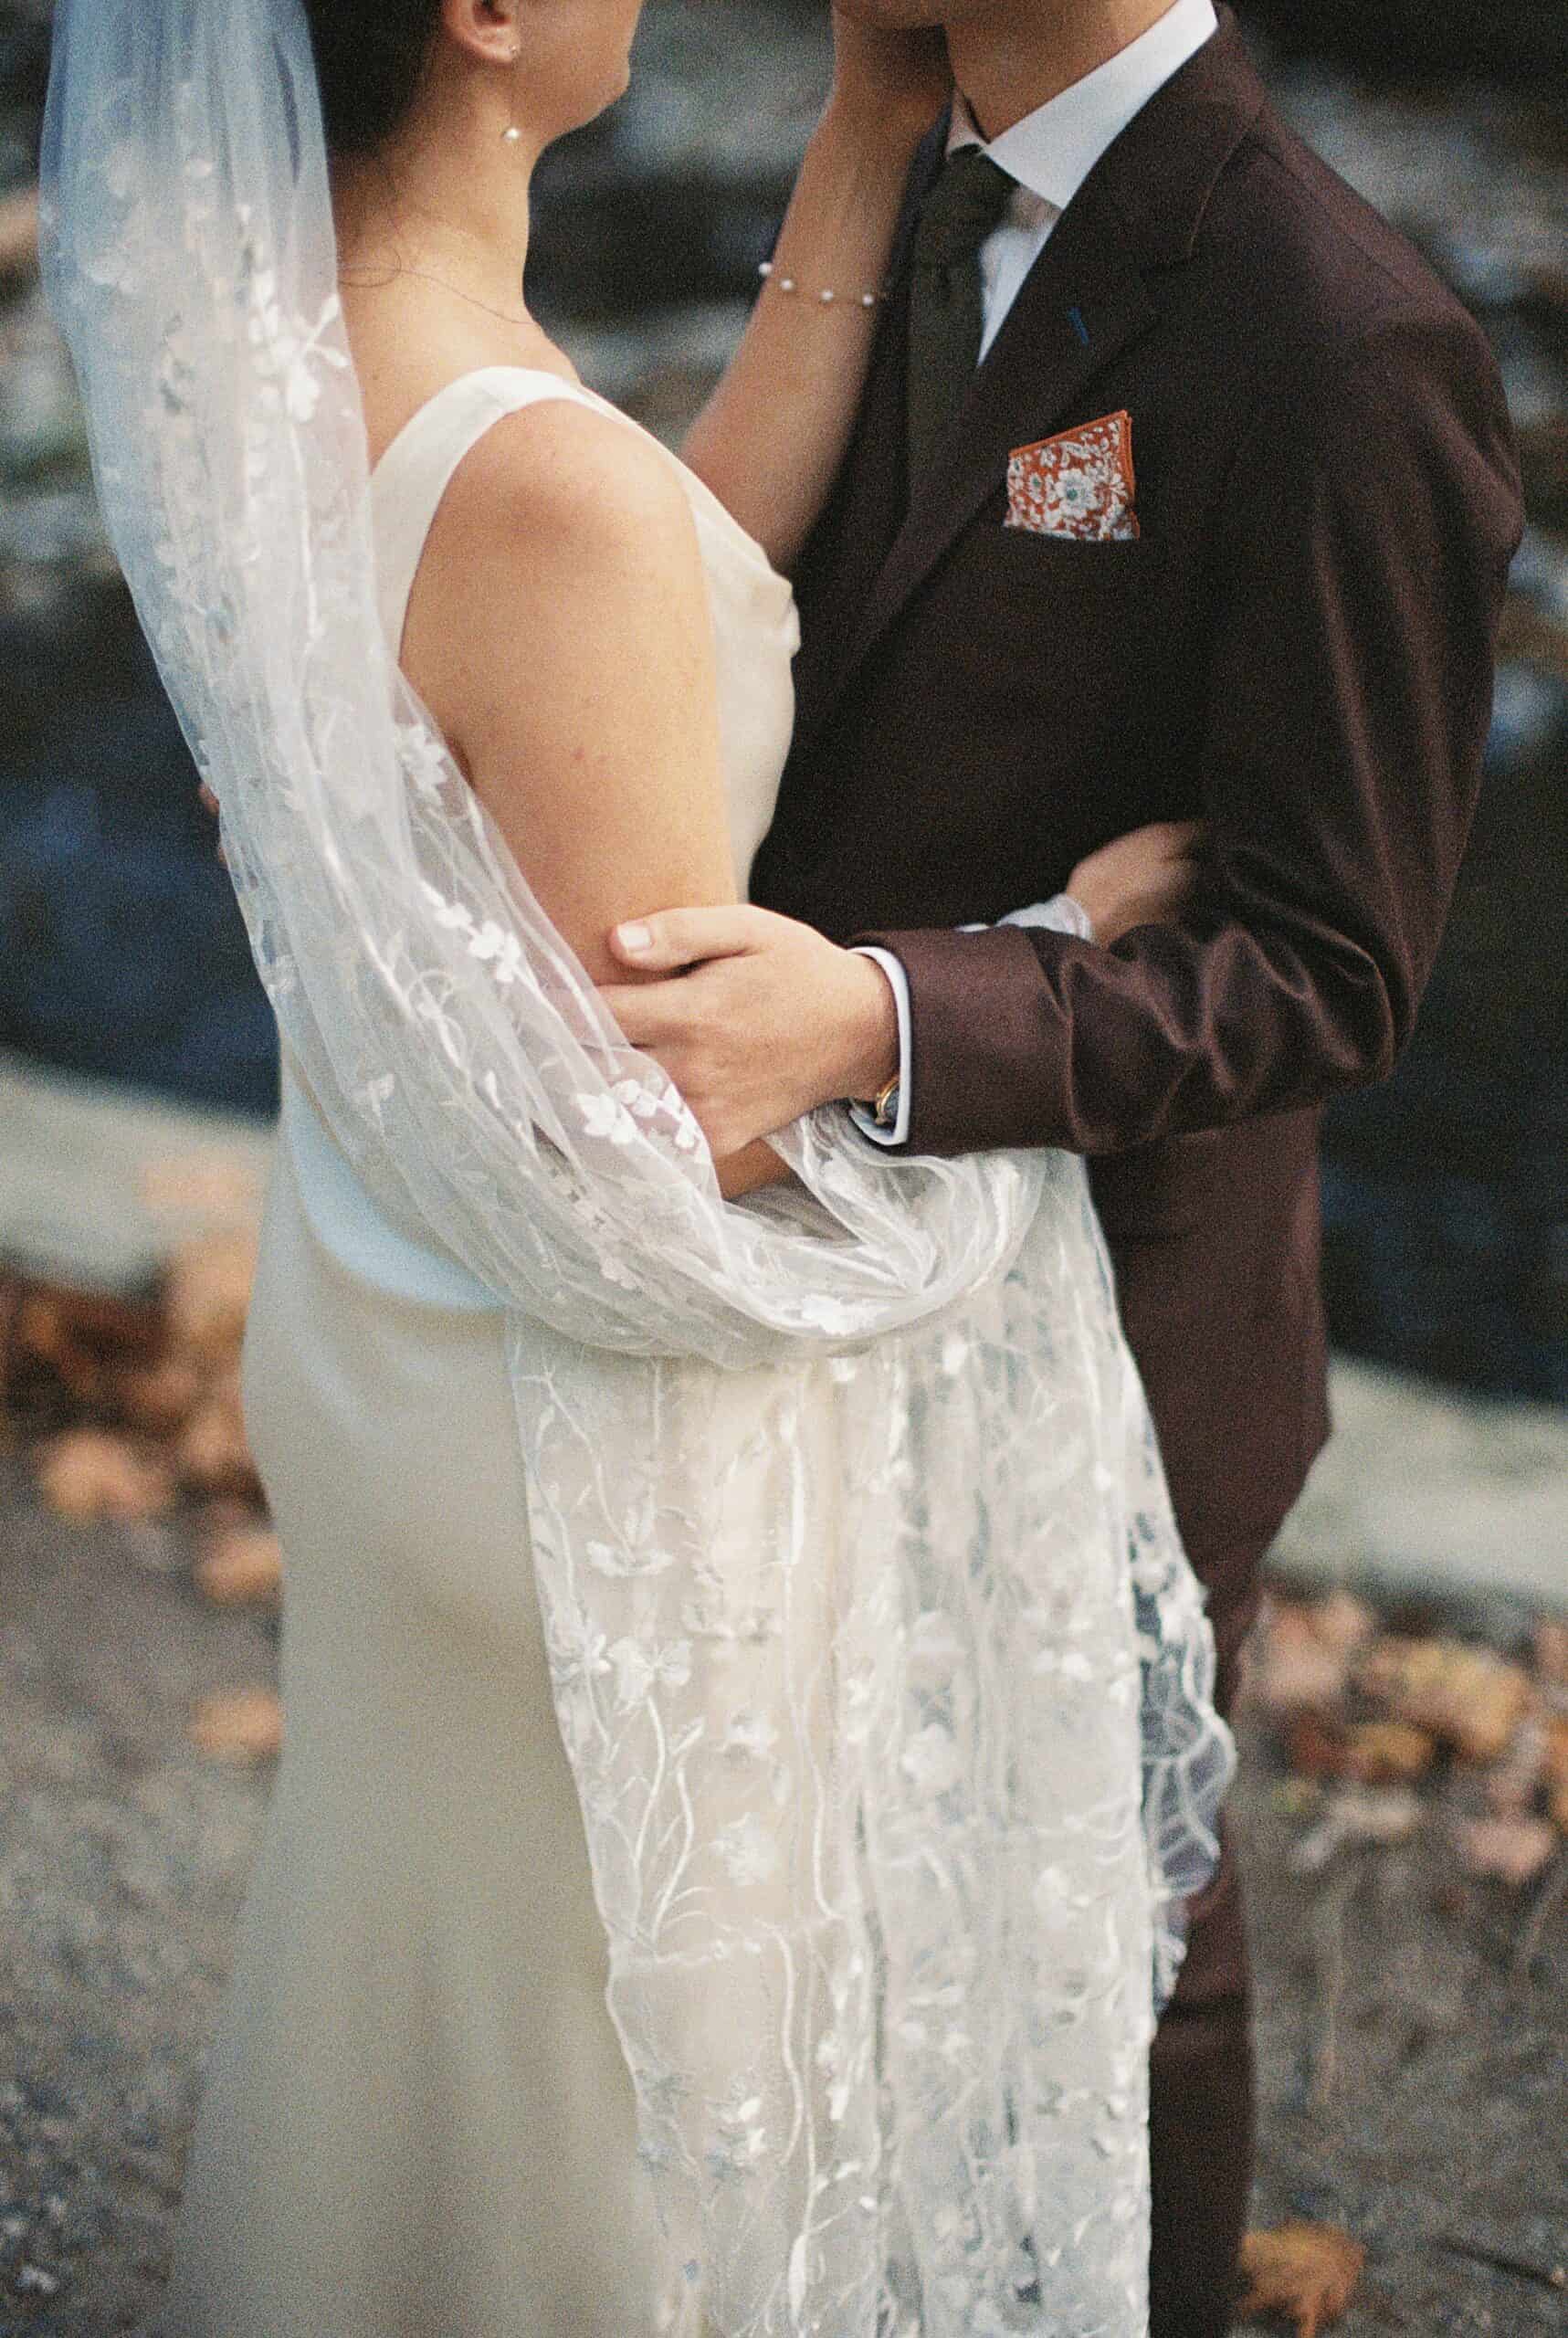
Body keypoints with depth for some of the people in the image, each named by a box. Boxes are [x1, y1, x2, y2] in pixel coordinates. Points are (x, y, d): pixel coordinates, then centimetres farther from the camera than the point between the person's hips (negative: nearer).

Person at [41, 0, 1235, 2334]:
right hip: (604, 1418, -8)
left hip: (375, 1313, 8)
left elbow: (704, 588, 1)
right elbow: (679, 1124, -26)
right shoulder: (540, 482, -33)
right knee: (640, 2024, 18)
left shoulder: (253, 346, -7)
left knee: (441, 1952, 31)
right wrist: (1059, 932, -12)